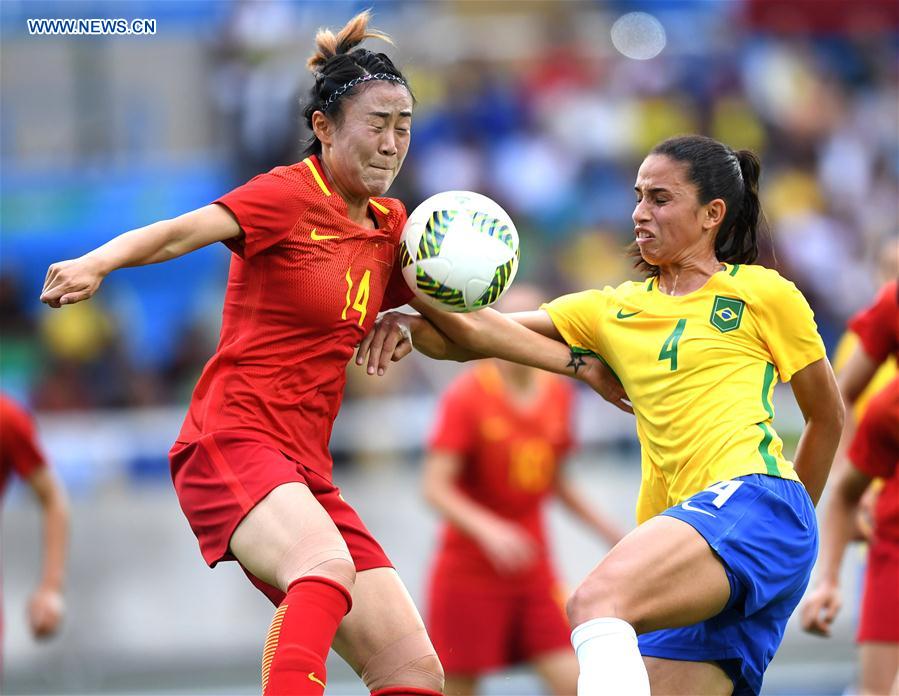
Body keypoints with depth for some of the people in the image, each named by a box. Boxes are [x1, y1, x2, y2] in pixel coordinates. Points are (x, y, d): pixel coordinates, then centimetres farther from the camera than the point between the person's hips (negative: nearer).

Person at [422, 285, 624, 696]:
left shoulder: (559, 394, 6)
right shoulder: (467, 395, -11)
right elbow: (436, 487, -16)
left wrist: (603, 528, 14)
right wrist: (488, 529, -31)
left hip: (533, 570, 5)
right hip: (468, 568, -5)